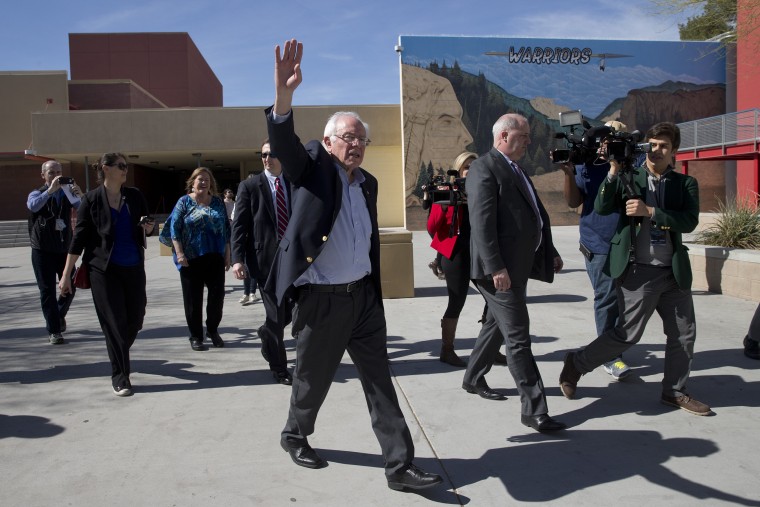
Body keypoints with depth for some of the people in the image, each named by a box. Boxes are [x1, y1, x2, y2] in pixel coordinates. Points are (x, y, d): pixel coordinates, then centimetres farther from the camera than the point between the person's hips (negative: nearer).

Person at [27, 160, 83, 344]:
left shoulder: (67, 193, 6)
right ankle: (54, 331, 5)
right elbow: (33, 205, -23)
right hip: (43, 251, -2)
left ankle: (59, 315, 36)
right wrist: (50, 190, -33)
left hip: (65, 248, 2)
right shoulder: (38, 194, 0)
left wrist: (80, 195, -32)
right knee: (48, 290, 0)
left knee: (70, 287, 7)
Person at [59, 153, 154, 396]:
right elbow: (79, 238, -3)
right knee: (114, 324, -2)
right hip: (104, 269, -3)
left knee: (135, 320, 8)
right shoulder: (91, 199, -4)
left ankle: (119, 356, 37)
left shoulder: (135, 195, 5)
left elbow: (146, 229, 16)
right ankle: (120, 378, 8)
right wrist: (66, 274, -4)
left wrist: (149, 227, -9)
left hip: (134, 268, 4)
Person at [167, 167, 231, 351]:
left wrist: (227, 254, 7)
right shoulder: (184, 202, 1)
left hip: (215, 258, 3)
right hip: (191, 259, -2)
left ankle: (213, 329, 22)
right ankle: (196, 336, 14)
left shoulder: (218, 202, 10)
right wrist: (180, 253, -12)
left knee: (217, 294, 1)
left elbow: (226, 229, 12)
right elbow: (174, 228, -4)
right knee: (193, 298, 3)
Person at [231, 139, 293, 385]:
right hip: (266, 258, -4)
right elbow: (238, 226, -5)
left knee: (292, 310, 8)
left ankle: (267, 333, 41)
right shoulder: (249, 186, -1)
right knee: (276, 315, 0)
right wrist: (237, 259, -15)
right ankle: (279, 368, 18)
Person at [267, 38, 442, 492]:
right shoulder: (313, 167, -5)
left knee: (380, 382, 7)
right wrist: (284, 95, -44)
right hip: (321, 300, -5)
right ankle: (295, 435, 40)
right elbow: (284, 143, -26)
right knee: (313, 381, 12)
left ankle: (400, 466, 15)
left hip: (364, 297, 5)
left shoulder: (368, 182, 10)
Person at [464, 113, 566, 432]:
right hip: (501, 268, -10)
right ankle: (534, 409, 0)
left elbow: (533, 215, 23)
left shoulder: (514, 169, 19)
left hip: (519, 265, 10)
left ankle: (473, 379, 36)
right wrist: (496, 268, -25)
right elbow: (482, 222, -20)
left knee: (496, 325, 20)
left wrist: (549, 251, 21)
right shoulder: (484, 169, -12)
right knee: (518, 337, -6)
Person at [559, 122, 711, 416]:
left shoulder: (686, 184, 6)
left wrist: (649, 211, -19)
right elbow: (601, 207, -12)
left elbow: (689, 222, -9)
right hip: (639, 272, -4)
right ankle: (577, 364, 14)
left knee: (684, 334, 11)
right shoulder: (629, 178, 0)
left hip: (674, 272, 5)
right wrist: (614, 170, -18)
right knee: (627, 334, -4)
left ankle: (674, 392, 27)